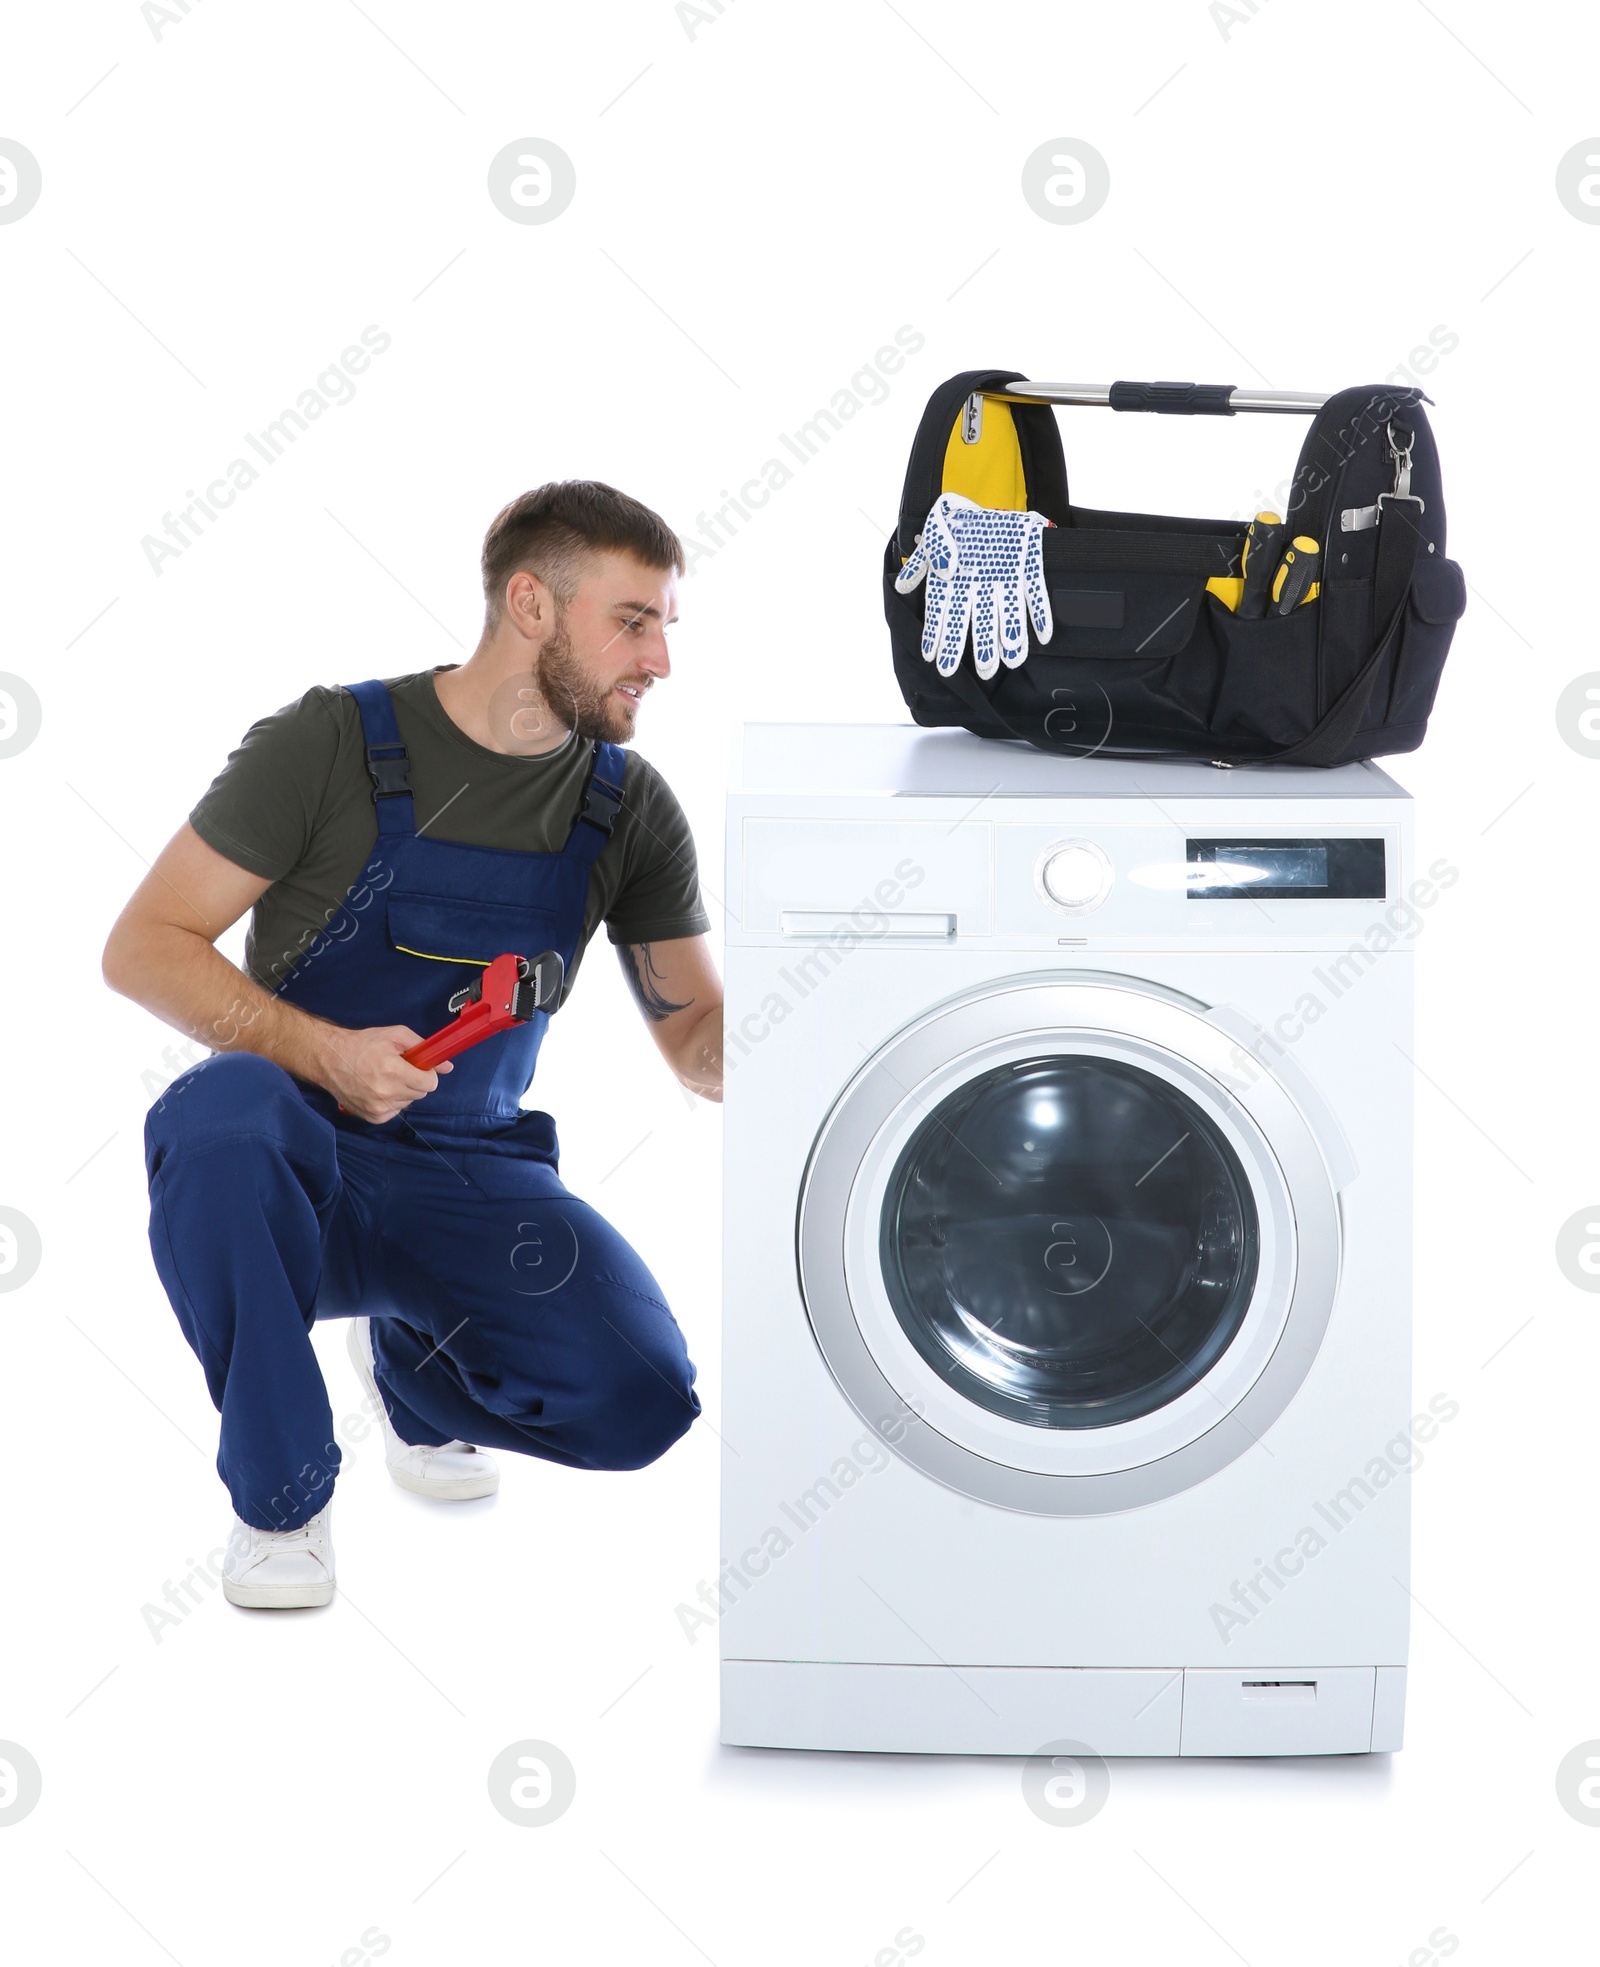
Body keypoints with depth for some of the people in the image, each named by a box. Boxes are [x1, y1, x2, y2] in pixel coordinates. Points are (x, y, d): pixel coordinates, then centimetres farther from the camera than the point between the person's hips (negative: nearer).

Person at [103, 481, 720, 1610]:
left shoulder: (631, 810, 3)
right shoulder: (332, 742, -9)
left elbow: (698, 1041, 5)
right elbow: (144, 947, -9)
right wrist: (323, 1052, -23)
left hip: (470, 1177, 3)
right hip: (301, 1156, -3)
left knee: (641, 1398, -23)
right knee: (220, 1120, -39)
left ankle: (415, 1370, 15)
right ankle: (282, 1496, -15)